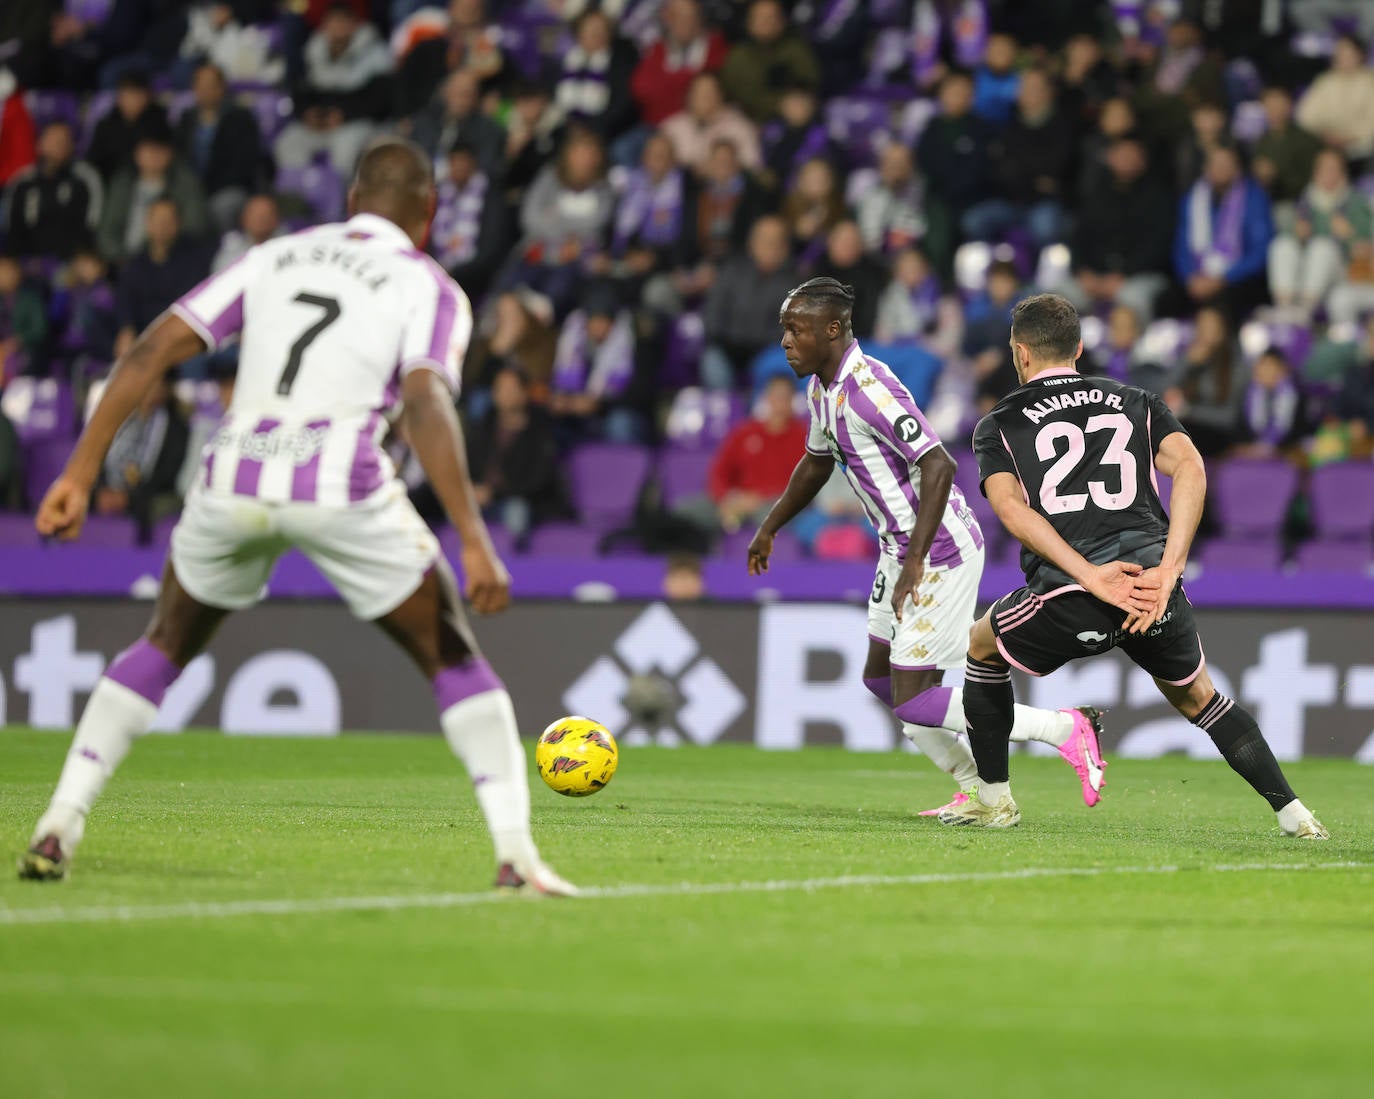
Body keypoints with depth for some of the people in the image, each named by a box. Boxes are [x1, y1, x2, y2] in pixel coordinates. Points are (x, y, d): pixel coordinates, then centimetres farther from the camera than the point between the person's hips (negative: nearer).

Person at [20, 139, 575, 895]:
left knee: (164, 648, 26)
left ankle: (58, 826, 15)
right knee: (453, 660, 13)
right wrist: (473, 542, -16)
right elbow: (425, 406, -10)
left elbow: (151, 351, 13)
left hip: (233, 483, 3)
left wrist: (79, 475, 14)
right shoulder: (430, 290, 9)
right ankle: (515, 855, 2)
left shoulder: (275, 257, 21)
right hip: (342, 488, -3)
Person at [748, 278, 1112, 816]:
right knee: (880, 679, 18)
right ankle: (976, 790, 27)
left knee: (913, 702, -11)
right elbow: (817, 462, 27)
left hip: (941, 550, -10)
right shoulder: (822, 387, 7)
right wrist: (769, 527, 32)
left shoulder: (867, 389, -24)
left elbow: (938, 466, -31)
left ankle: (1066, 729, -4)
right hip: (899, 548, 10)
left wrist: (915, 563, -33)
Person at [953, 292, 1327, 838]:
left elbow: (1010, 507, -5)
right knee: (1196, 696, 26)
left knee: (982, 650, 28)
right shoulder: (1136, 403, 21)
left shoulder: (998, 426, 15)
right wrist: (1167, 571, -6)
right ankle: (1291, 811, 18)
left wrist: (1090, 577, -14)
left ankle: (993, 799, 30)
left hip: (1066, 598, -2)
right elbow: (1189, 467, 1)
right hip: (1152, 579, 2)